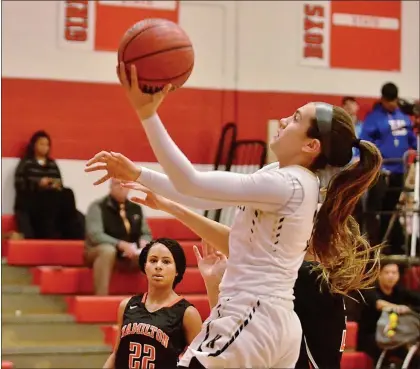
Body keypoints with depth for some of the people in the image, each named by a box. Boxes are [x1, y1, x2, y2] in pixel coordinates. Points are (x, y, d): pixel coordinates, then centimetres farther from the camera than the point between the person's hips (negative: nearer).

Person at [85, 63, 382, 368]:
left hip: (252, 320, -10)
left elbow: (193, 184, -20)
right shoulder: (295, 181, 13)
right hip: (279, 323, 10)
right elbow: (202, 197, 15)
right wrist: (138, 175, 12)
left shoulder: (287, 184, -16)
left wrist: (147, 113, -22)